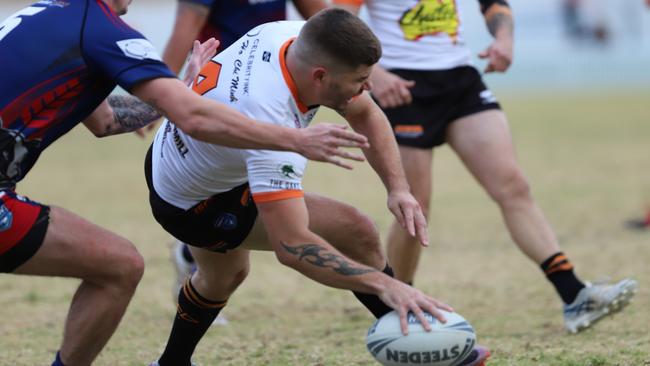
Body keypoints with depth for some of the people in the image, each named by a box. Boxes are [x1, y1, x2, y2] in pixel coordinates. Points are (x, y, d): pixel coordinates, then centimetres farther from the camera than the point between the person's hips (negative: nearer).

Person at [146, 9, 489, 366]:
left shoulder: (296, 37, -20)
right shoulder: (268, 119, -42)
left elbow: (364, 113, -4)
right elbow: (292, 247, -44)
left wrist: (398, 188, -17)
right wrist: (385, 285, -46)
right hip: (196, 206, -8)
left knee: (223, 277, 33)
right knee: (356, 233, -13)